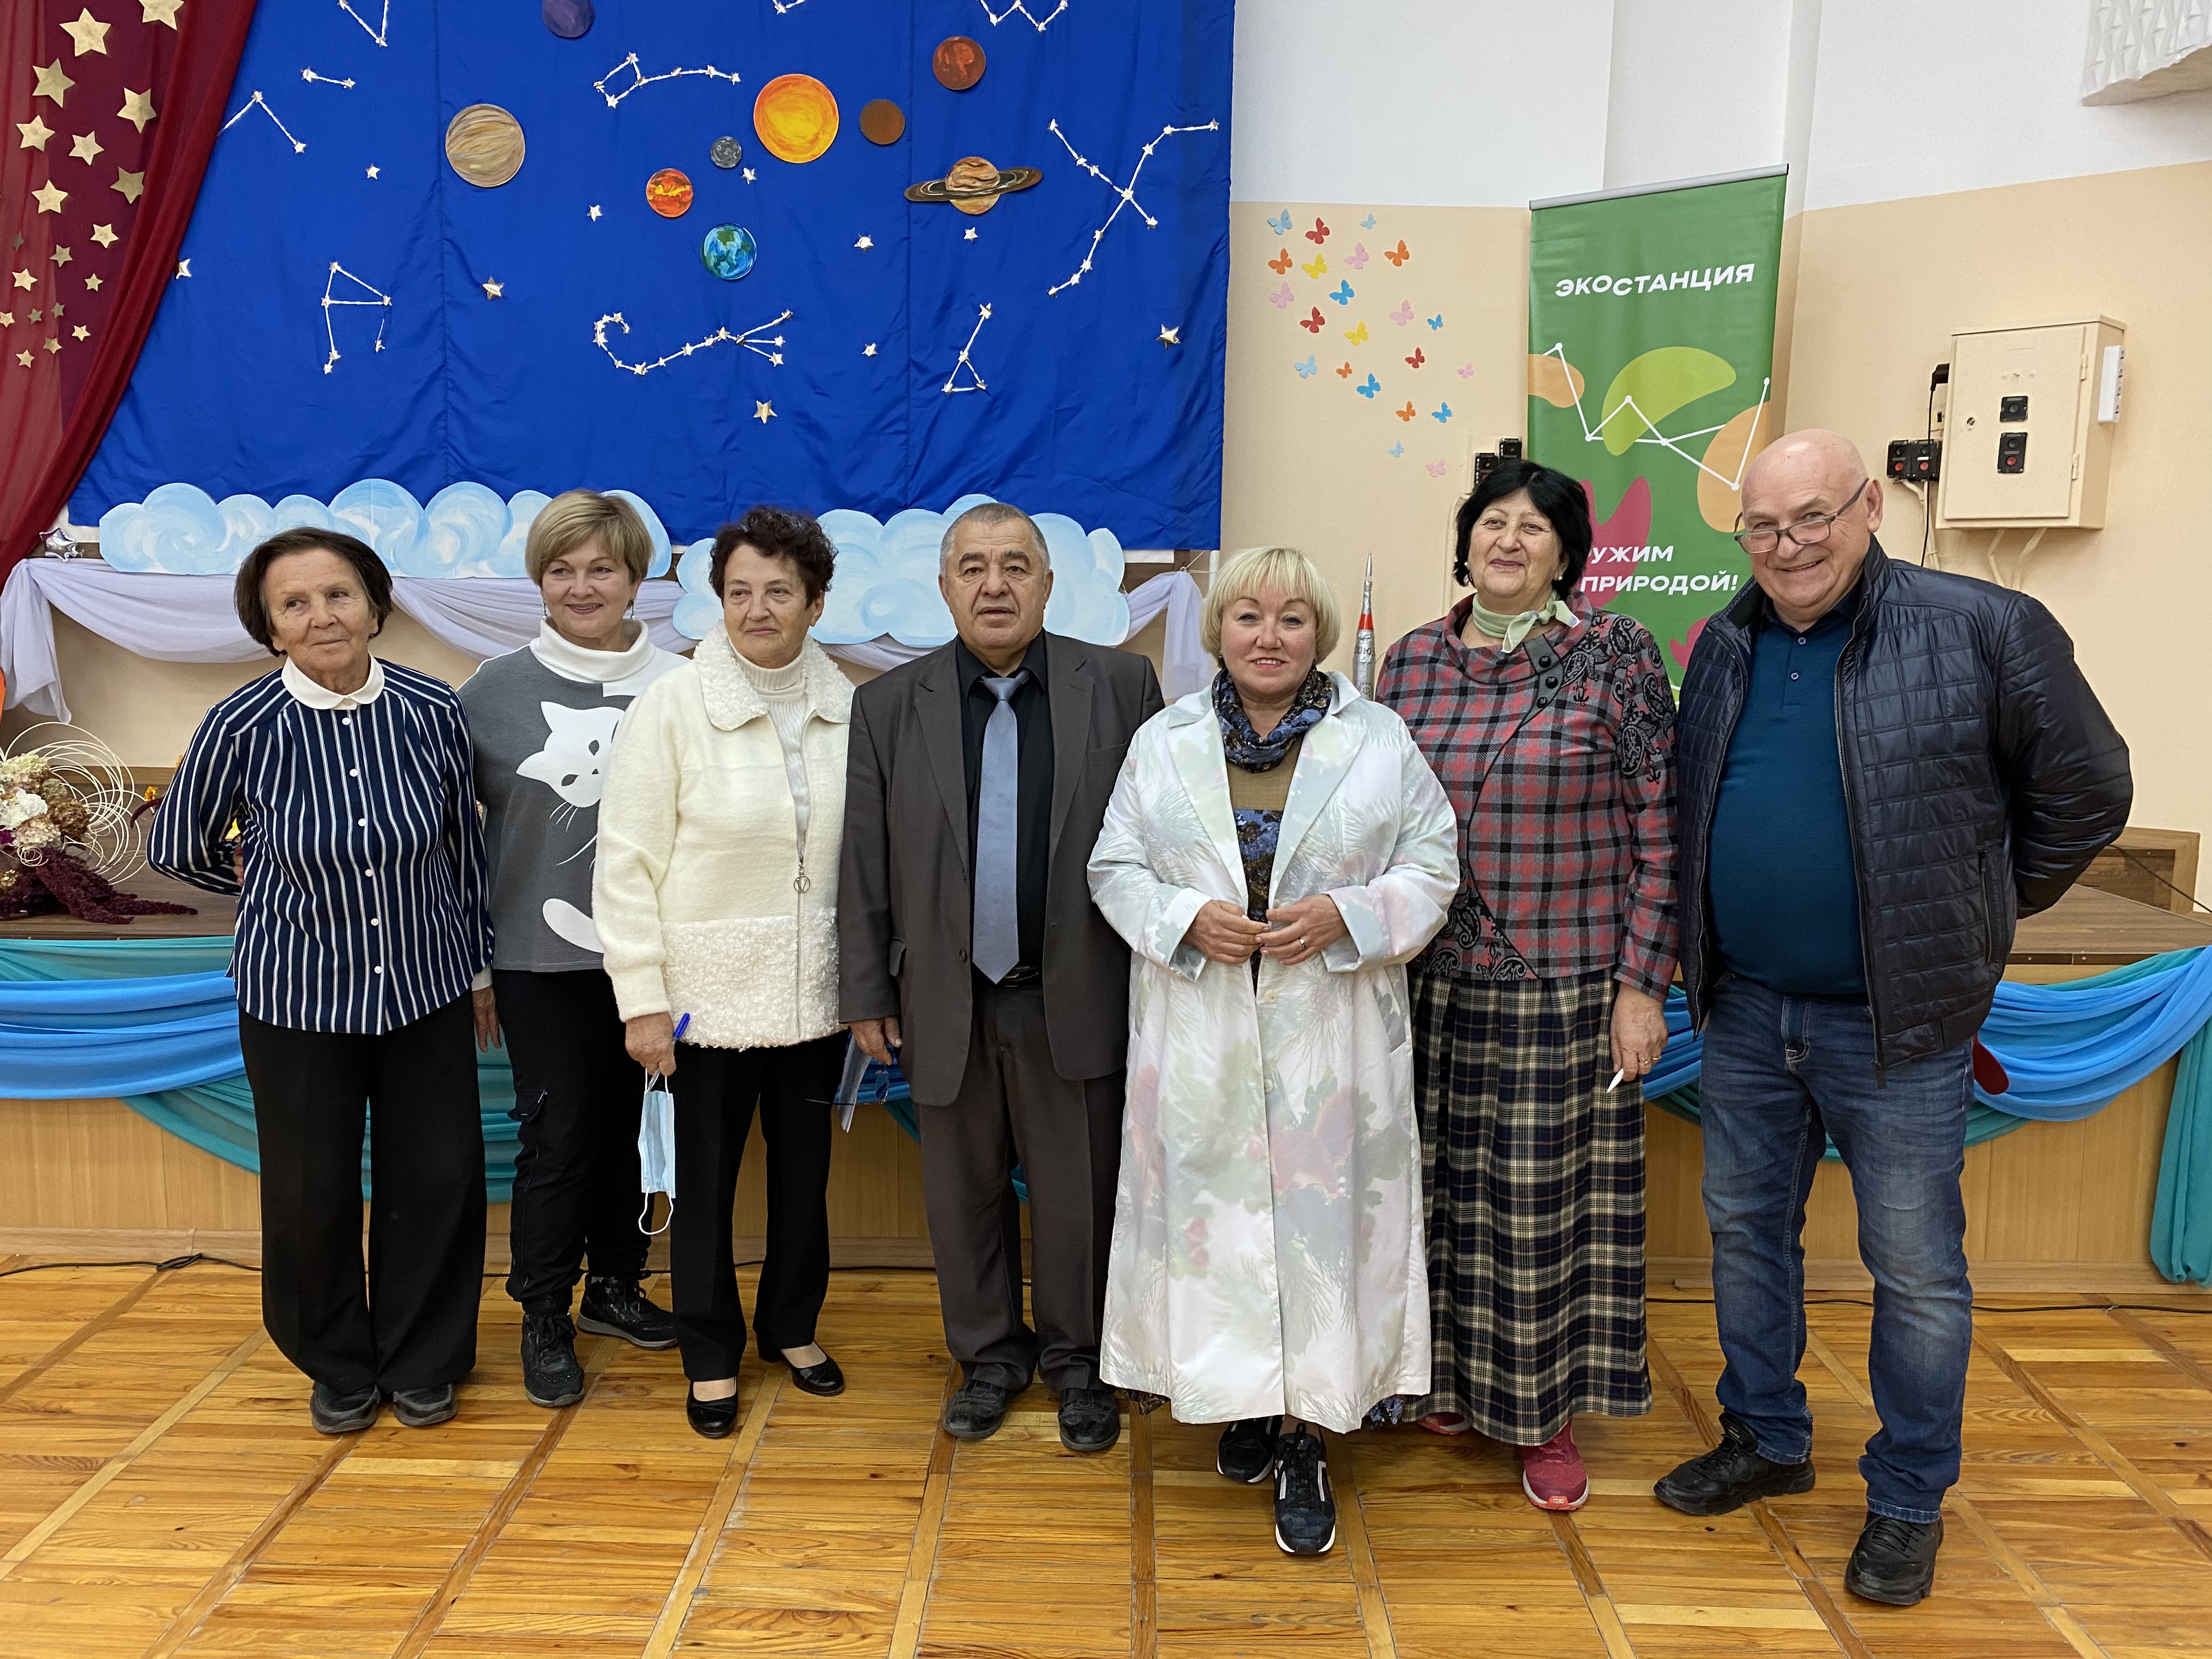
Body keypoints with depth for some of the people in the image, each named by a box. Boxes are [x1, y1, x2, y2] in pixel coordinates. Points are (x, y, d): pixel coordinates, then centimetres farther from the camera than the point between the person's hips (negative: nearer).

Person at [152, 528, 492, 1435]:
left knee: (438, 1177, 8)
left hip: (426, 987, 1)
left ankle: (423, 1361, 32)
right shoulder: (242, 727, -14)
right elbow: (176, 848, 5)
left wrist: (479, 955, 14)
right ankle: (338, 1366, 37)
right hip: (296, 997, -1)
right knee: (312, 1191, 11)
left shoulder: (433, 712, -10)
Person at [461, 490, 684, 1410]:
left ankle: (613, 1284, 33)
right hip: (542, 960, -1)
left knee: (621, 1125, 14)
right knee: (557, 1136, 2)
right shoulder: (494, 691, -3)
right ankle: (544, 1318, 21)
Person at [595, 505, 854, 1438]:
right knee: (706, 1178, 10)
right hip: (711, 992, -3)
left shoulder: (848, 709, -1)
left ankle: (792, 1327, 39)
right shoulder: (672, 707, -10)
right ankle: (711, 1357, 30)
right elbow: (628, 861, -9)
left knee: (805, 1168, 16)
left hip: (816, 991, 3)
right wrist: (642, 1000, -11)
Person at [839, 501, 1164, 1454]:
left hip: (1076, 1000, -1)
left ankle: (1076, 1360, 32)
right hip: (947, 1003, 2)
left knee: (1078, 1193, 10)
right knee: (964, 1192, 15)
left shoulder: (1120, 686, -2)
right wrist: (866, 994, 2)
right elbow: (864, 863, 3)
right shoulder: (889, 705, 2)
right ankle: (990, 1354, 36)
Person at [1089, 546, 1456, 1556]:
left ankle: (1305, 1443, 12)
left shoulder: (1379, 740, 3)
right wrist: (1187, 920, -12)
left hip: (1330, 1032, -1)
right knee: (1214, 1208, 6)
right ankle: (1244, 1399, 27)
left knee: (1319, 1214, -1)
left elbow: (1432, 866, 3)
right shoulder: (1163, 742, 7)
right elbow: (1116, 868, 7)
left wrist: (1345, 916, -14)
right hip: (1200, 1032, 1)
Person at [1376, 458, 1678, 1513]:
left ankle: (1546, 1415, 23)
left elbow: (1659, 829, -6)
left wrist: (1641, 982, -9)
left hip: (1566, 983, -3)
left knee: (1549, 1195, 5)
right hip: (1432, 980, 4)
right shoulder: (1413, 660, 5)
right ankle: (1456, 1377, 33)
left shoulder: (1614, 655, -5)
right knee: (1447, 1185, 12)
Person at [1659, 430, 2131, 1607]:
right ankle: (1766, 1441, 36)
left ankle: (1910, 1500, 26)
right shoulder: (1724, 648, 5)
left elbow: (2086, 789, -2)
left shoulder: (1984, 630, -11)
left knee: (1915, 1266, 7)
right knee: (1746, 1229, 16)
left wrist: (1976, 917, 3)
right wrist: (1704, 954, 12)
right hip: (1745, 1010, 5)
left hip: (1895, 1021, -5)